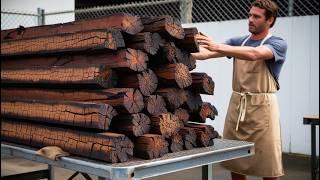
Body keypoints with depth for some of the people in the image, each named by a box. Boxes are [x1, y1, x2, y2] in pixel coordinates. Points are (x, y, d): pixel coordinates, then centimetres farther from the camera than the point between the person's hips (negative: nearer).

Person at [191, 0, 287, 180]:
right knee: (234, 163, 9)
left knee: (268, 165, 0)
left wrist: (218, 46, -35)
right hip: (236, 104, 5)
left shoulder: (278, 44, -4)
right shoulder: (238, 42, 12)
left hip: (262, 107, -4)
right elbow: (206, 54, -1)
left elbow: (253, 54, -25)